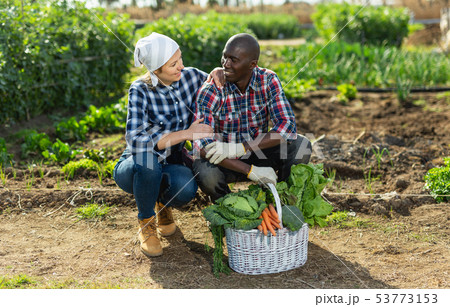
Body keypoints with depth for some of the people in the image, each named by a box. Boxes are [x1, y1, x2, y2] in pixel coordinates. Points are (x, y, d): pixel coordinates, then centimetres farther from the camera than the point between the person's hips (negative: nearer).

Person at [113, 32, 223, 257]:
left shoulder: (190, 77, -9)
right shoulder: (140, 91, -21)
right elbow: (135, 141, -33)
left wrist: (217, 72, -15)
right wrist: (185, 134, -36)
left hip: (170, 166, 3)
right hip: (133, 169, -2)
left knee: (186, 187, -32)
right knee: (146, 156, -38)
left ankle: (164, 205, 7)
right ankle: (146, 223, -12)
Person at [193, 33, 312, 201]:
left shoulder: (268, 81, -12)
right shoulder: (210, 91, -21)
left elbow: (287, 126, -22)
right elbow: (202, 146, -29)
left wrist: (239, 148, -34)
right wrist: (251, 171, -36)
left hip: (258, 156, 3)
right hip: (226, 164, -2)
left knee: (301, 144, -20)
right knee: (206, 173, -35)